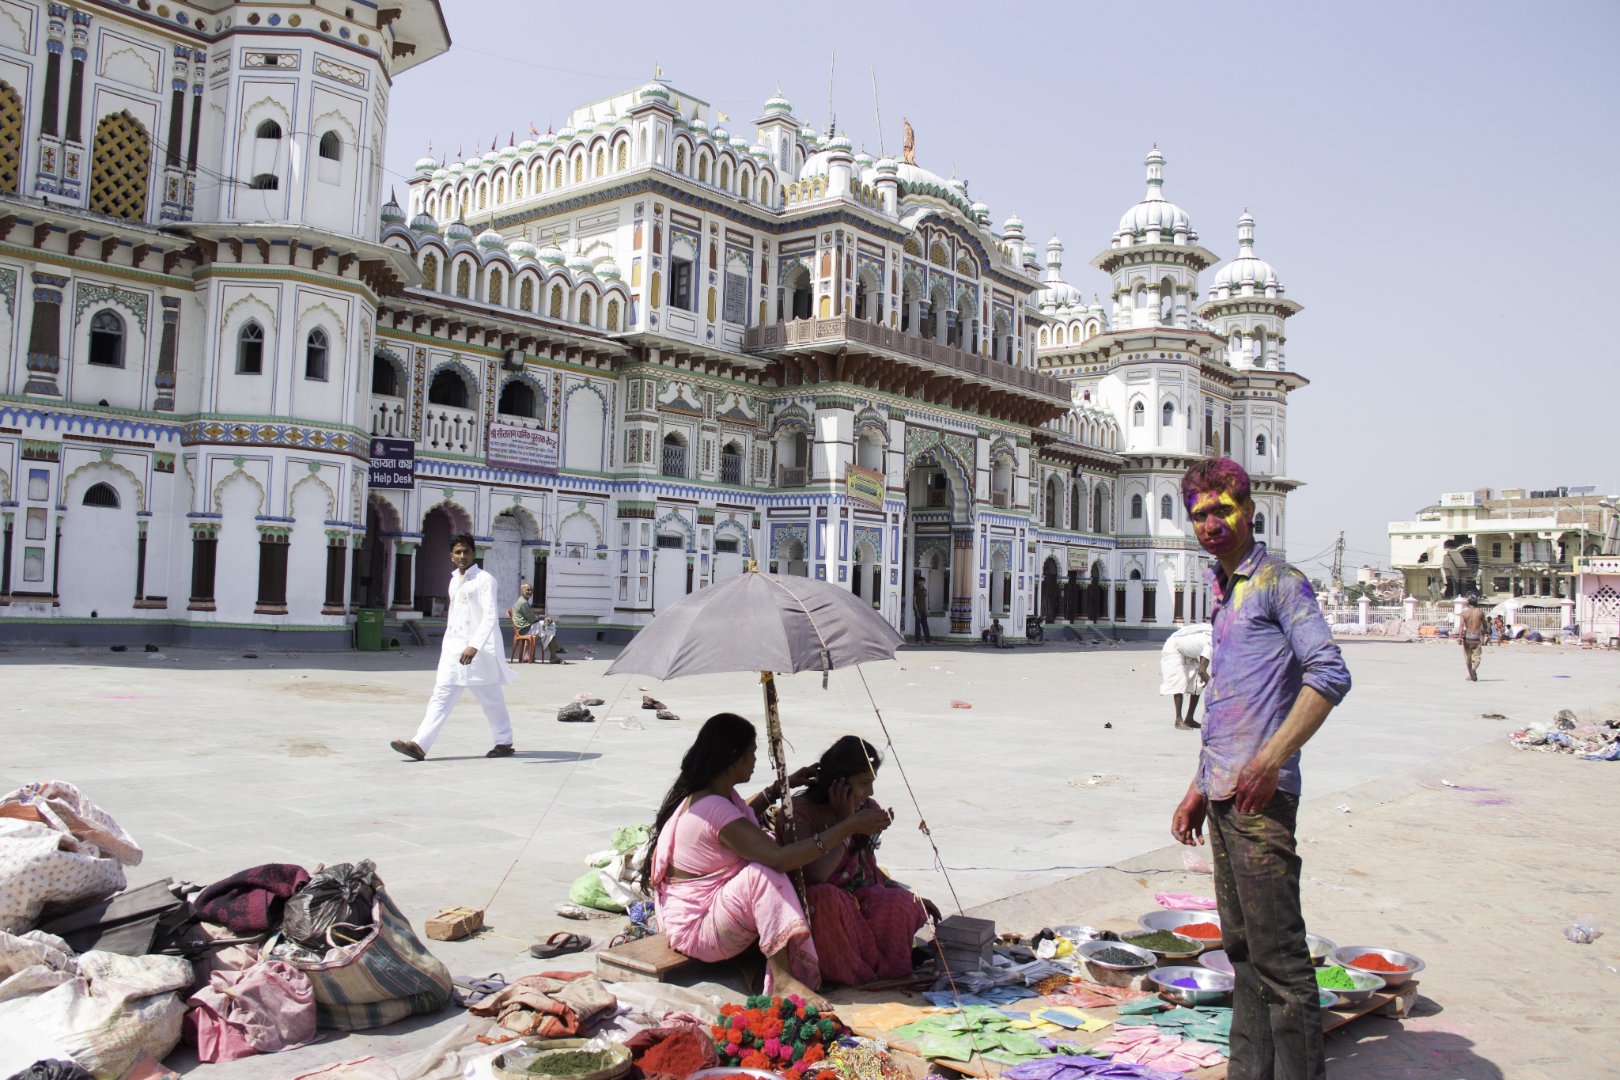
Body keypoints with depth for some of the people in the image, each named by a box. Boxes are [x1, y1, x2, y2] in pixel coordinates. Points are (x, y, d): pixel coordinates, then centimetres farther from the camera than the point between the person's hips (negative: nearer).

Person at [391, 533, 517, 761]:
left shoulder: (484, 580, -9)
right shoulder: (454, 581, 14)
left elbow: (490, 616, -19)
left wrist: (474, 646, -30)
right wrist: (448, 642, 23)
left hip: (478, 649, -6)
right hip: (453, 648, 6)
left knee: (491, 699, 6)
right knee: (441, 695, -3)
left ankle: (504, 742, 21)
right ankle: (420, 744, -10)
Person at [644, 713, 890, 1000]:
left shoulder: (717, 793, 4)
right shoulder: (713, 808, -28)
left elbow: (740, 819, 31)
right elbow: (780, 858, -36)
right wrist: (850, 826, -32)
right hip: (696, 930, -11)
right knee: (762, 872, -31)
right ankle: (783, 979, -32)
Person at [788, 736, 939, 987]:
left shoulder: (868, 809, 7)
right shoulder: (801, 811, -13)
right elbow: (816, 874, -27)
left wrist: (913, 896, 7)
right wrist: (846, 822, -20)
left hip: (860, 899, 5)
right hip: (820, 903, -5)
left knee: (907, 905, -26)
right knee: (825, 897, -40)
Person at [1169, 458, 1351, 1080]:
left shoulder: (1278, 581, -6)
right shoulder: (1223, 593, 19)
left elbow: (1329, 676, -18)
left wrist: (1271, 760, -25)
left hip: (1261, 795, -9)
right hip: (1224, 796, 9)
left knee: (1277, 949, -6)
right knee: (1241, 946, 14)